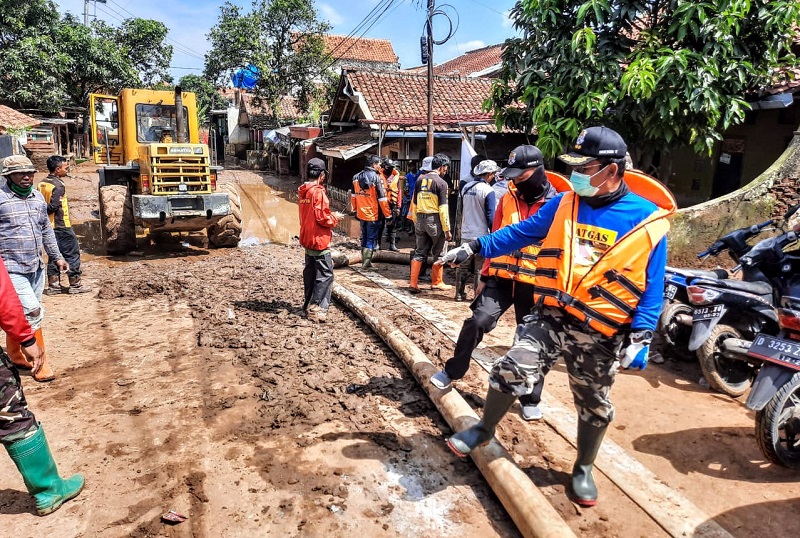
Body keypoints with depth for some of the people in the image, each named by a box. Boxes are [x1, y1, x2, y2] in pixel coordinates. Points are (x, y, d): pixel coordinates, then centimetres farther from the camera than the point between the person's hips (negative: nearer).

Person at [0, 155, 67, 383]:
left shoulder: (38, 197, 11)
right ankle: (40, 362, 2)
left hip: (36, 267, 6)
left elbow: (46, 230, 19)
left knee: (20, 315, 16)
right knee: (32, 312, -10)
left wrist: (56, 257, 17)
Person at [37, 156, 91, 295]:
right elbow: (53, 207, -22)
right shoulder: (58, 185, -16)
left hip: (48, 226, 8)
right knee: (72, 254, 1)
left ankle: (53, 285, 14)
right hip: (61, 226, -8)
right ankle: (75, 284, 5)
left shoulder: (42, 184, 9)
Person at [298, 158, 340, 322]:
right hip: (319, 240, -9)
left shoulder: (302, 192, 10)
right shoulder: (318, 191, -17)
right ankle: (316, 307, -6)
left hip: (307, 239, 9)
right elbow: (322, 217, -20)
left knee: (310, 272, 15)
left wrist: (330, 217, 15)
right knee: (325, 274, -4)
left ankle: (308, 305, 23)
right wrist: (335, 218, -2)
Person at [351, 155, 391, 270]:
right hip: (373, 214, -6)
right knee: (371, 238, 2)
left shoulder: (357, 177, 5)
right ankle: (366, 264, 3)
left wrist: (355, 210, 23)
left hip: (361, 213, 6)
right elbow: (382, 198, -16)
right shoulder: (376, 178, -15)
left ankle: (364, 261, 26)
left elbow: (353, 195, 12)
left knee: (364, 237, 18)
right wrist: (388, 215, -10)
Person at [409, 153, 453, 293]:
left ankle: (413, 284, 7)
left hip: (420, 219, 5)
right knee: (438, 253, 11)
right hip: (434, 220, -5)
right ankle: (436, 282, 21)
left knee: (419, 253, 10)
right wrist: (447, 229, -9)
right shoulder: (441, 183, -10)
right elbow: (443, 208, -13)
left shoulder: (420, 179, 7)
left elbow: (414, 204, 11)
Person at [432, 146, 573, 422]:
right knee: (477, 321, -12)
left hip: (536, 284, -2)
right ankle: (452, 371, 9)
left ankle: (530, 399, 25)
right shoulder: (508, 198, 5)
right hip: (502, 277, 2)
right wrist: (485, 275, 11)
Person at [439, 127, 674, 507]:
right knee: (512, 370, -13)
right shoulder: (565, 203, 1)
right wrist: (474, 248, 1)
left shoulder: (648, 220, -8)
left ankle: (583, 468, 39)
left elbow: (652, 288, -5)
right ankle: (484, 429, 14)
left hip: (598, 333, -1)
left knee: (593, 404, 14)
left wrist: (641, 339, -11)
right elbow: (522, 232, 8)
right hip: (550, 315, 2)